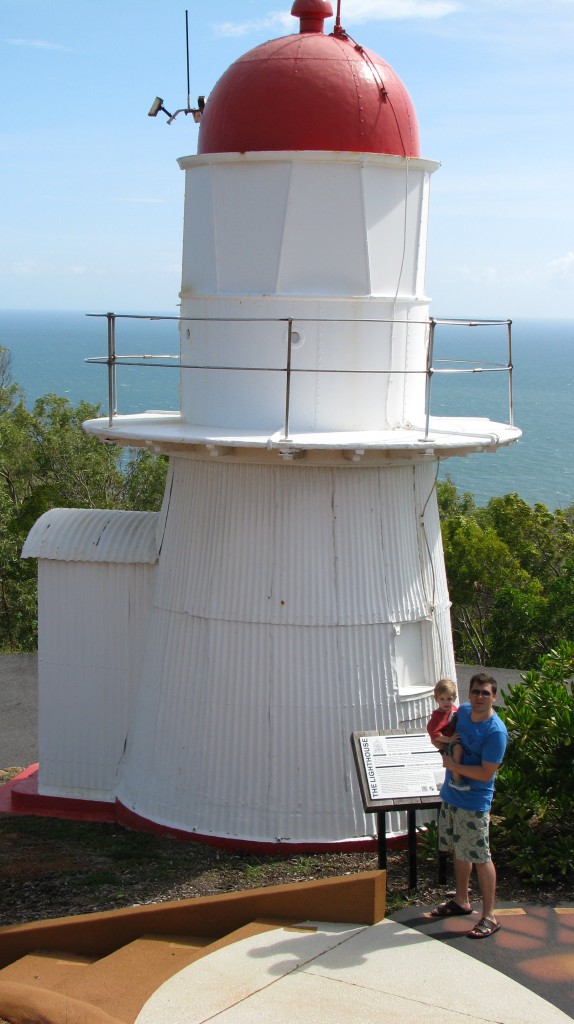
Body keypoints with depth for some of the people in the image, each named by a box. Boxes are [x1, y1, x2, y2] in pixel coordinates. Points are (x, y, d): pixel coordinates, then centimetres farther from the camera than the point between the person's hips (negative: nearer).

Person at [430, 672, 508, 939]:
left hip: (474, 803, -8)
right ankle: (461, 901, 35)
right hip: (450, 795, 8)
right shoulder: (463, 711, 2)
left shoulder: (496, 731, -21)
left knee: (480, 857, -4)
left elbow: (486, 773, -23)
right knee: (458, 851, 19)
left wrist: (453, 766, -17)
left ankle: (489, 917, 4)